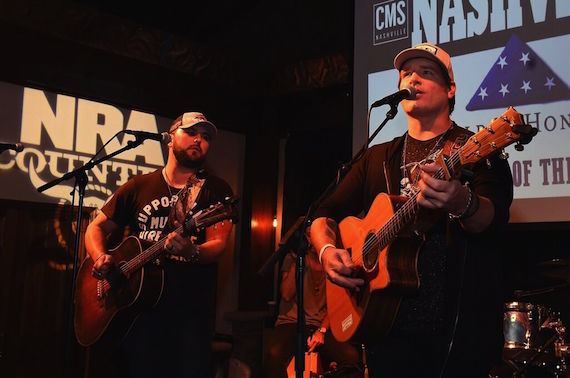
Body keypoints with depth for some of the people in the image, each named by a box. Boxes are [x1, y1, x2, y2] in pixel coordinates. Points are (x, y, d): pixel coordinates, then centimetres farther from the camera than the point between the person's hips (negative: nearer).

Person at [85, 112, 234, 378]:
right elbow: (97, 227, 13)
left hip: (191, 310, -2)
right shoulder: (140, 186, 9)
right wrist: (101, 258, -8)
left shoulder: (216, 190, 3)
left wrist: (191, 252, -31)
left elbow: (217, 246, -8)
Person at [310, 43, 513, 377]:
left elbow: (494, 218, -17)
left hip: (460, 326, -3)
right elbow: (325, 216, 12)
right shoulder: (378, 158, 13)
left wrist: (461, 202, -39)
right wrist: (329, 252, -10)